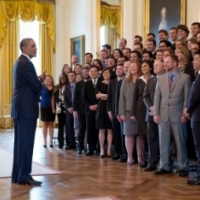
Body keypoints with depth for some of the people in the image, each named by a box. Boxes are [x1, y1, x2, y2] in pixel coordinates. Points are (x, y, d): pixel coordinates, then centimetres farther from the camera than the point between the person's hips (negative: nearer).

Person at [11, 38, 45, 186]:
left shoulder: (20, 62, 17)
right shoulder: (26, 63, -15)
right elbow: (37, 86, -17)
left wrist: (38, 80, 3)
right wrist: (41, 80, 4)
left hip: (21, 107, 10)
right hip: (26, 108, -10)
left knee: (20, 142, 12)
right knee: (26, 142, -7)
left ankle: (17, 175, 17)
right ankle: (24, 176, -3)